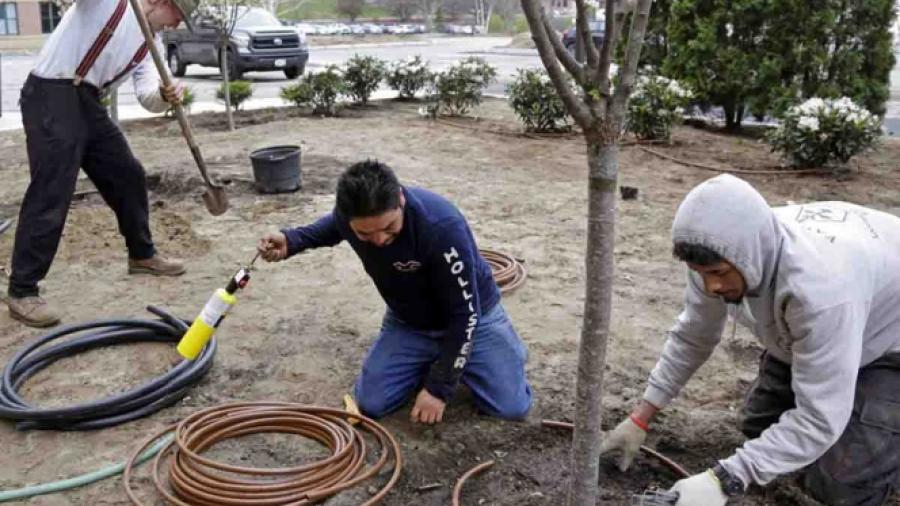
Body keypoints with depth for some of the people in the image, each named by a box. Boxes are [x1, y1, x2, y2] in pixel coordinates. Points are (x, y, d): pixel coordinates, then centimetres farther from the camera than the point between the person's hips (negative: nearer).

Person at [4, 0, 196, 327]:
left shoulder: (150, 42, 14)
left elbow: (147, 97, 4)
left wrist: (165, 96, -19)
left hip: (89, 103, 9)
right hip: (52, 96, -8)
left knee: (128, 175, 15)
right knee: (51, 194, -11)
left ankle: (142, 255, 35)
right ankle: (22, 291, -4)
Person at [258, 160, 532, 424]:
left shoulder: (442, 226, -38)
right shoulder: (349, 214, -22)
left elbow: (464, 313, -28)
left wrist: (438, 388, -23)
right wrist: (292, 240, -10)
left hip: (471, 318, -3)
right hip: (408, 322, 4)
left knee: (511, 406, -14)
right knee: (371, 403, -9)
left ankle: (458, 352, 15)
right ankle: (431, 361, 18)